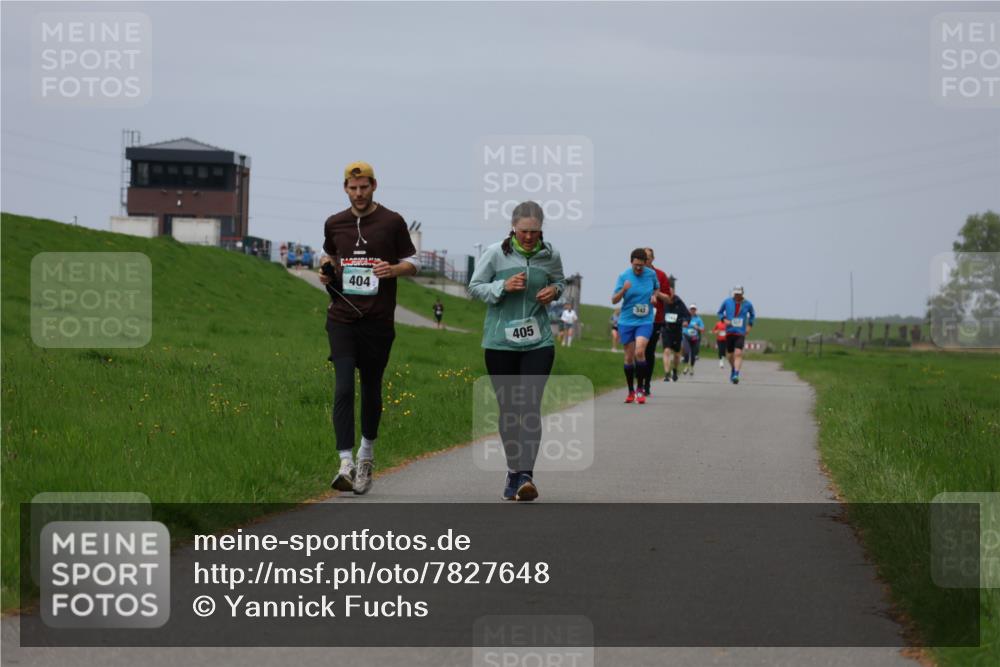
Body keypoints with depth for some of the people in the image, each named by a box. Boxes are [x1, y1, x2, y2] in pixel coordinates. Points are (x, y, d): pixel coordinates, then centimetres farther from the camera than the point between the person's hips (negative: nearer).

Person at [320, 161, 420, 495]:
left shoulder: (392, 222, 2)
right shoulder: (334, 224, 10)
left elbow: (412, 262, 8)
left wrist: (393, 269, -13)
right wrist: (327, 272, 5)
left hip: (378, 320, -1)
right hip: (342, 317, 1)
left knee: (371, 389, 9)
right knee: (343, 388, -11)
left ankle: (367, 452, 30)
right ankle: (346, 463, -17)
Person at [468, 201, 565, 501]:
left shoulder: (550, 255, 2)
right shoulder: (496, 253, -5)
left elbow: (560, 281, 20)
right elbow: (474, 287, 1)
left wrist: (554, 290, -3)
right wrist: (503, 287, -16)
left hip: (538, 341, 0)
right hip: (500, 341, 0)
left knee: (530, 405, -12)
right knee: (507, 408, 7)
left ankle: (525, 474, -18)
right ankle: (514, 470, 21)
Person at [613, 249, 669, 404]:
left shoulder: (651, 274, 1)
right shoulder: (624, 276, -5)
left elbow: (657, 289, 22)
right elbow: (614, 300, -6)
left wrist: (655, 295, -1)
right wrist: (623, 290, -26)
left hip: (645, 321, 0)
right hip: (627, 321, 0)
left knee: (639, 352, -19)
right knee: (629, 357, 5)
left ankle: (640, 389, -9)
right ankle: (631, 391, 19)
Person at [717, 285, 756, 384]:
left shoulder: (747, 304, 1)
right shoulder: (727, 302, 0)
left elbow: (752, 315, 20)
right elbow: (720, 312, 13)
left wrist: (750, 325, 7)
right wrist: (724, 319, -6)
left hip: (741, 333, -2)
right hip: (729, 332, 2)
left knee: (738, 353, -19)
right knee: (730, 355, 11)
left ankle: (736, 375, -25)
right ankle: (733, 369, 40)